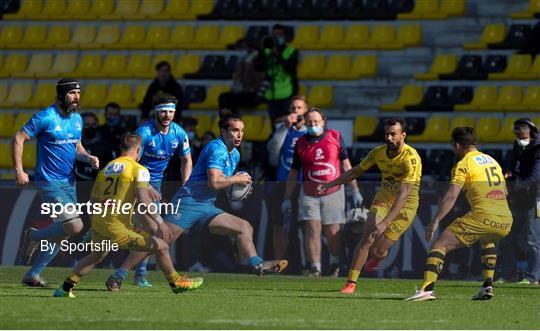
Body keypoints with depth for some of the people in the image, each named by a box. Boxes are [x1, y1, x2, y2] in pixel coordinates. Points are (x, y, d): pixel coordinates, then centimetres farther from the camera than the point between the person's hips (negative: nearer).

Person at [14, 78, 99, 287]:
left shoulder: (77, 119, 10)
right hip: (50, 182, -8)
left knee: (63, 233, 8)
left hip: (69, 182, 8)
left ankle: (32, 275, 18)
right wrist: (19, 171, -15)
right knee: (75, 226, -18)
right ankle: (33, 237, 6)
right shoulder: (45, 118, -13)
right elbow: (18, 139, -10)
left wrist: (88, 158, 1)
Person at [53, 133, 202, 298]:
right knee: (161, 246, 5)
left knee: (96, 255, 33)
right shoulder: (138, 169, -3)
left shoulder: (105, 168, 14)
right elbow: (144, 201, -16)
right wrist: (160, 223, -12)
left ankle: (66, 287, 31)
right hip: (118, 227, -7)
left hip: (98, 222, 7)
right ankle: (176, 283, 16)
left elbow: (93, 201, 17)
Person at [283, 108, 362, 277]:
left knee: (333, 232, 0)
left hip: (333, 192, -1)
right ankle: (315, 268, -8)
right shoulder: (301, 143, 3)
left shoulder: (335, 137, 1)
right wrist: (287, 198, 8)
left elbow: (346, 165, 6)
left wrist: (355, 190, 5)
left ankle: (335, 265, 23)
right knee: (313, 228, -11)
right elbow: (293, 173, 10)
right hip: (309, 194, 1)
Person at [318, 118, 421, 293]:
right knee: (367, 238, -19)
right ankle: (351, 282, -11)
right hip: (383, 199, 4)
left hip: (405, 207, -4)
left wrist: (385, 222, -40)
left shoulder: (411, 158, -27)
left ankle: (378, 257, 36)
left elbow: (404, 195, -33)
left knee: (377, 251, -3)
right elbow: (357, 171, 12)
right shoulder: (379, 152, -8)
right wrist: (331, 184, 11)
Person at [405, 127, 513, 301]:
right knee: (487, 241, 40)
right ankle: (488, 286, 26)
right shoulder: (492, 161, 24)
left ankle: (427, 289, -22)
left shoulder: (463, 164, 2)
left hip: (482, 217, -7)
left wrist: (435, 221, -13)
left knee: (439, 245, -4)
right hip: (506, 221, 7)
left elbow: (451, 196, -10)